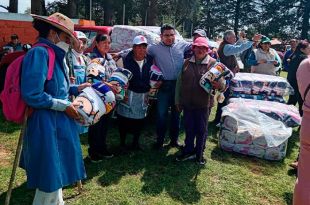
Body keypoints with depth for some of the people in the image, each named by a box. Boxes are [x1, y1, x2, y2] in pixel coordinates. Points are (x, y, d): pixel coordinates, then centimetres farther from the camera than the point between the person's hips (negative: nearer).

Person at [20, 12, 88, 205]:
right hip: (46, 124, -10)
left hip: (60, 122, 10)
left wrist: (74, 89, 11)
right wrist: (64, 106, -18)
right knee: (50, 176, 6)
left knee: (56, 171, 25)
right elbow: (32, 95, -24)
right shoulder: (39, 53, -19)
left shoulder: (55, 54, 10)